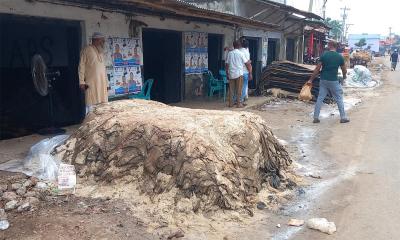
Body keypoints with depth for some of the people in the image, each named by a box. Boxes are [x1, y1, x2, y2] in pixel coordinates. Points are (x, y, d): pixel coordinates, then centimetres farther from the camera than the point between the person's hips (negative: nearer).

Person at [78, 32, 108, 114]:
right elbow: (81, 66, -6)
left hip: (102, 83, 7)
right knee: (91, 106, -7)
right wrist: (81, 82, -12)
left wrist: (106, 82, 18)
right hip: (92, 83, -7)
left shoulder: (100, 51, 18)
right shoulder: (87, 50, -3)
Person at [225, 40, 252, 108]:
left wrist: (227, 74, 16)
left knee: (231, 89, 8)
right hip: (239, 74, -3)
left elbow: (227, 65, 6)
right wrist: (250, 73, 6)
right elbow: (247, 63, -2)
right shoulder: (240, 53, -5)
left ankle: (231, 103, 10)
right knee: (239, 90, 2)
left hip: (231, 74, 3)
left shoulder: (230, 53, 4)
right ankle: (239, 103, 2)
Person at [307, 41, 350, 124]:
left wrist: (311, 79, -2)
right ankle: (343, 117, 14)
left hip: (323, 80, 1)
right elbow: (344, 70, 6)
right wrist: (344, 77, 27)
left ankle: (316, 117, 8)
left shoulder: (324, 55, -3)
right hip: (334, 81, -1)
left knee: (320, 98, 8)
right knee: (339, 99, 10)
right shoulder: (340, 57, -2)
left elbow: (317, 69, -6)